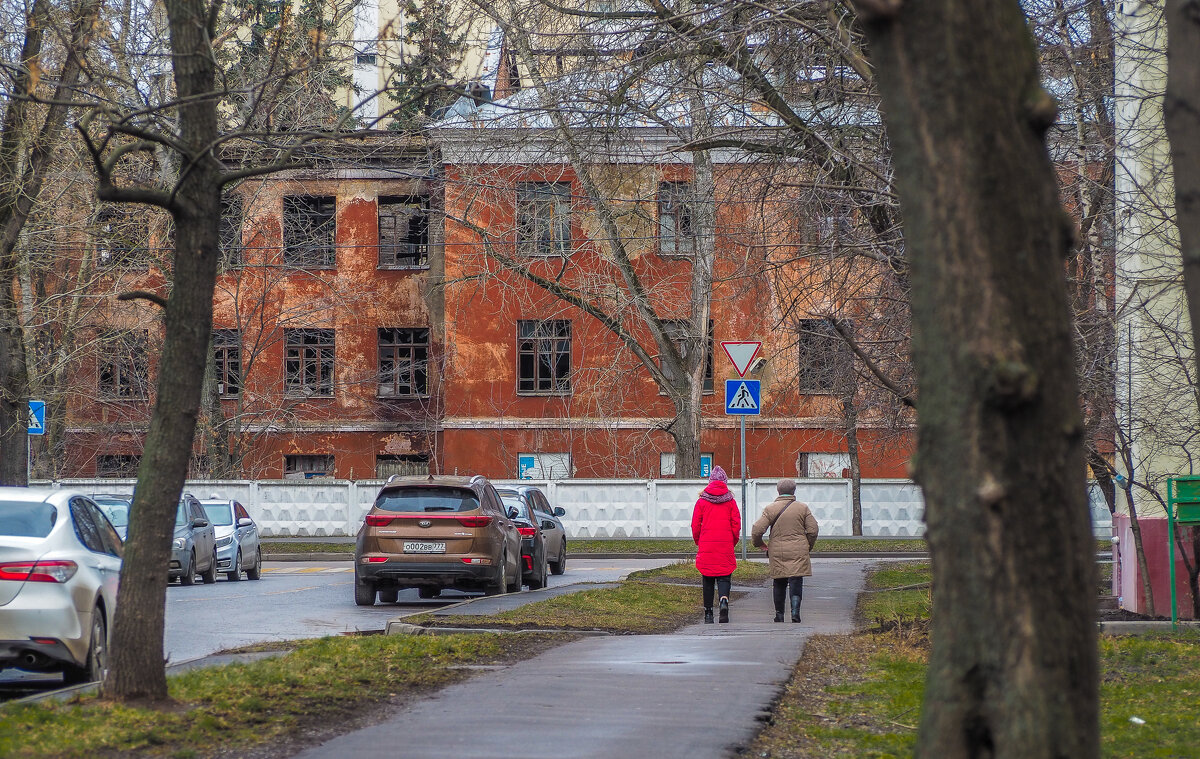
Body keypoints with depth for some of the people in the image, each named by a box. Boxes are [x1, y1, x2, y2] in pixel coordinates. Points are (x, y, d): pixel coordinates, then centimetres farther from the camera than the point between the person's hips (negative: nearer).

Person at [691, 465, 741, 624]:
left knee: (708, 580, 8)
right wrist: (733, 542, 15)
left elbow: (695, 525, 3)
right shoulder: (730, 501, 1)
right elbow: (736, 524, 1)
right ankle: (724, 600, -27)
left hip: (706, 546, 1)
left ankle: (708, 614, 10)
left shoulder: (702, 500, 1)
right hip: (725, 546, -1)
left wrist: (698, 542, 17)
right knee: (724, 577, 2)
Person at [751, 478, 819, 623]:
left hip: (777, 552, 1)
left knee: (779, 584, 12)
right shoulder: (803, 508, 2)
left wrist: (759, 543, 15)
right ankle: (795, 610, -18)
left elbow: (757, 530, -5)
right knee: (796, 583, -1)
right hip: (798, 552, -1)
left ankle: (779, 614, 15)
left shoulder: (770, 509, 0)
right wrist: (808, 547, 18)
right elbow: (812, 530, 2)